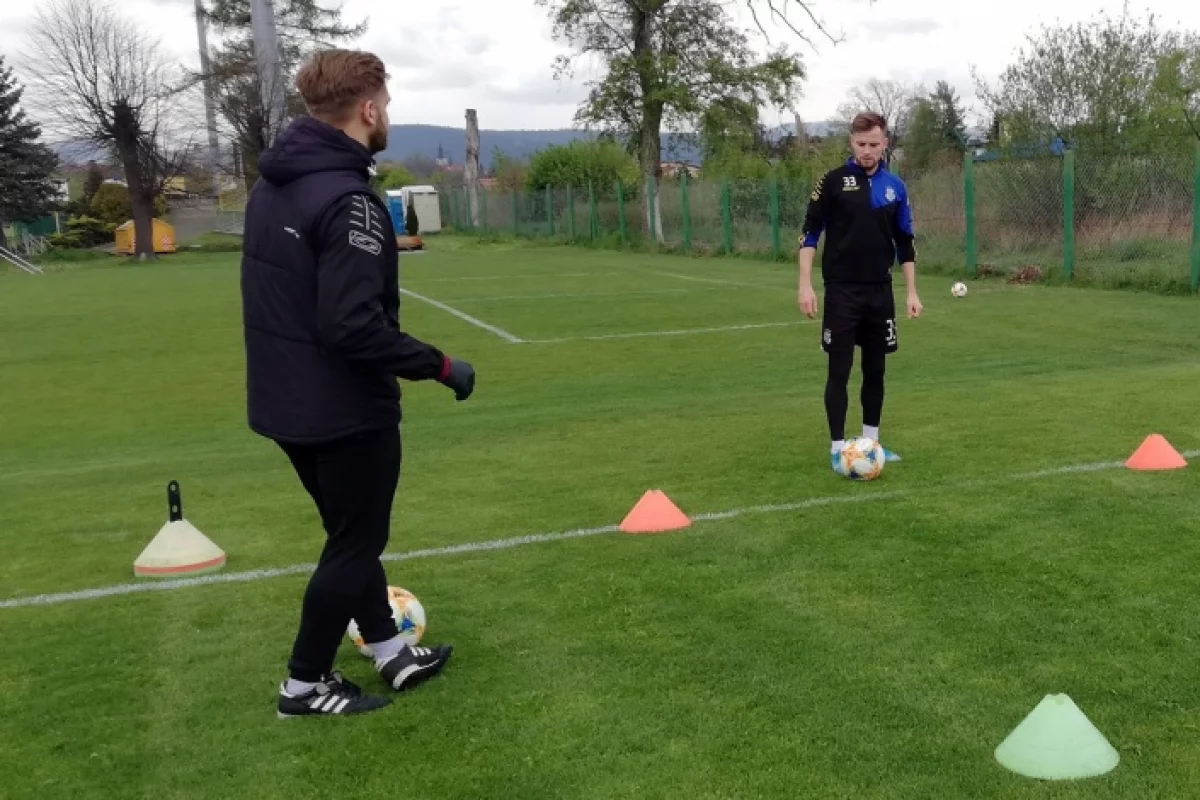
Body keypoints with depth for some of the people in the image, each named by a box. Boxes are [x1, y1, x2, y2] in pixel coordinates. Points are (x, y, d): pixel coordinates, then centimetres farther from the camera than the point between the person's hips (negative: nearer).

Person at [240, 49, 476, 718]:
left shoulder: (273, 184, 6)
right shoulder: (348, 198, -22)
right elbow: (353, 325, -29)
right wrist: (440, 366, -20)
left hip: (286, 401, 9)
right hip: (345, 409, -9)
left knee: (353, 533, 22)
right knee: (357, 544, 9)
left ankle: (391, 653, 34)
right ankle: (306, 685, 21)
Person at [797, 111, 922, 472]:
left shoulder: (895, 186, 7)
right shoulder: (833, 181, -5)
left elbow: (905, 243, 12)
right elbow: (810, 234, -5)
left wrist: (912, 292, 7)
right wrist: (806, 285, -14)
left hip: (880, 292, 4)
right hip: (842, 291, -4)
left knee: (875, 368, 10)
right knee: (839, 370, -3)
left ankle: (871, 440, 22)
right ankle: (838, 447, 5)